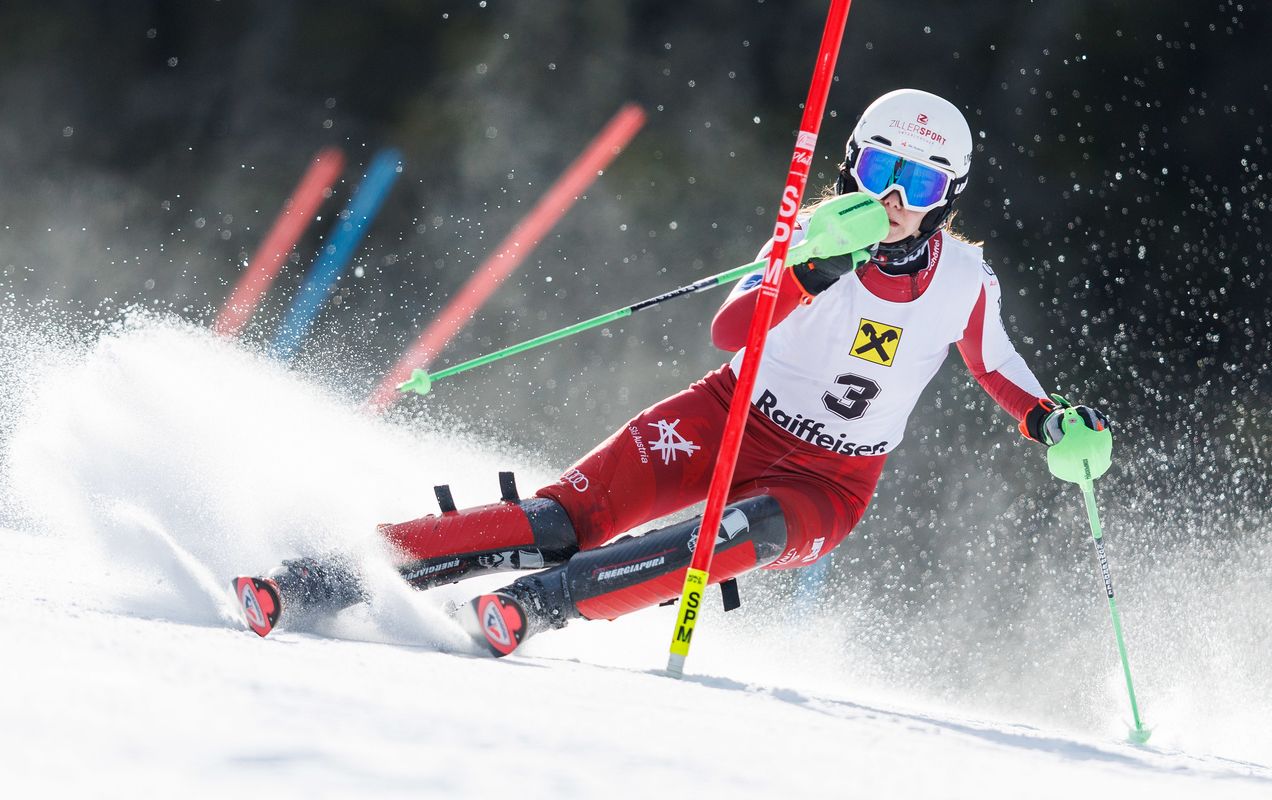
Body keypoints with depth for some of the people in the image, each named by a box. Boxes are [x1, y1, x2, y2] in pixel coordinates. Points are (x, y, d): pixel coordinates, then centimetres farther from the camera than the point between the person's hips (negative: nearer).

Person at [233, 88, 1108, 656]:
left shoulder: (966, 280, -7)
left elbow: (998, 369, 12)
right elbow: (728, 329, -25)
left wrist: (1050, 420, -8)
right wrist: (813, 277, -42)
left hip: (829, 483, 1)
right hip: (728, 423, -1)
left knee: (744, 537, -36)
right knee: (572, 517, -21)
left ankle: (539, 603, -37)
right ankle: (330, 578, -25)